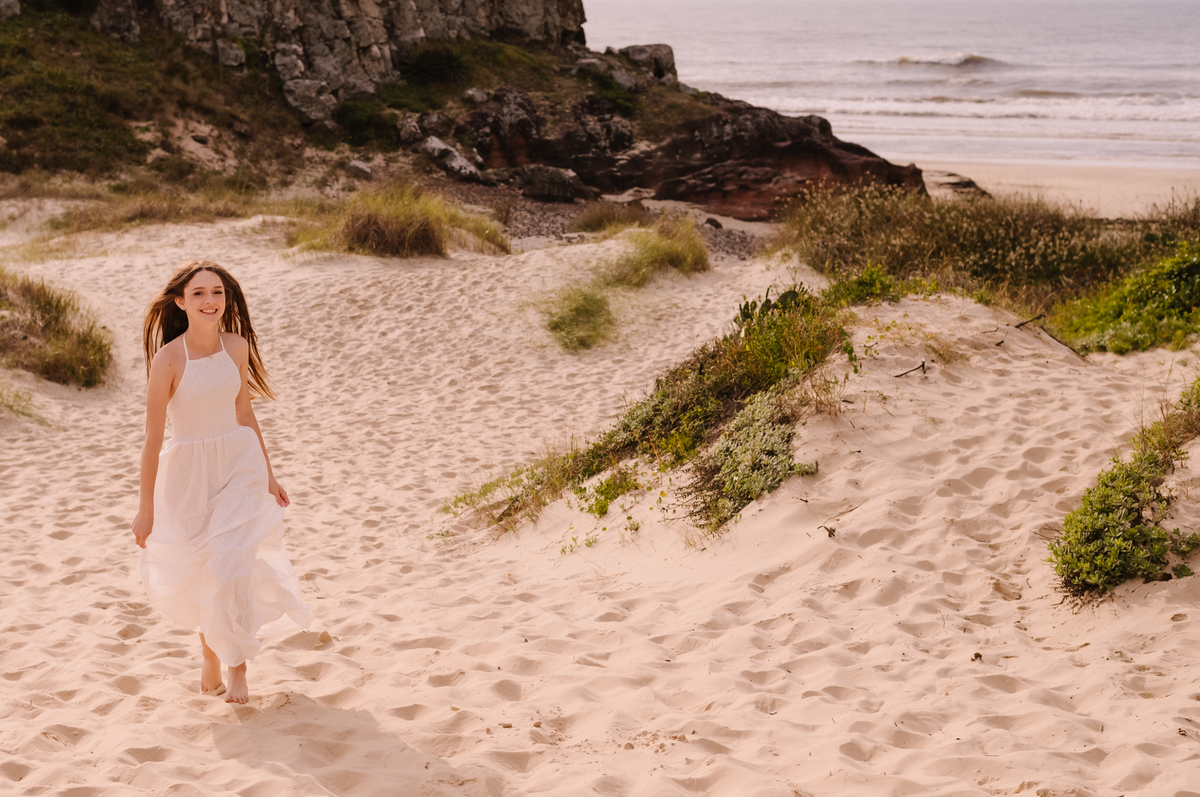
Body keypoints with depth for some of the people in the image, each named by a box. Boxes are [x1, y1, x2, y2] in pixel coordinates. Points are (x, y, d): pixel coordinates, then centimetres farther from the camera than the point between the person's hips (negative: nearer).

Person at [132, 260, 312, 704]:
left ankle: (237, 667, 11)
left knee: (231, 566, -9)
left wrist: (268, 475, 15)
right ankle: (210, 653, 42)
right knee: (197, 575, 13)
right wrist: (146, 507, -9)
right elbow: (153, 436, -12)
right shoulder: (168, 359, -17)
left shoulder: (237, 346, -4)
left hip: (240, 466, 2)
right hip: (188, 473, -2)